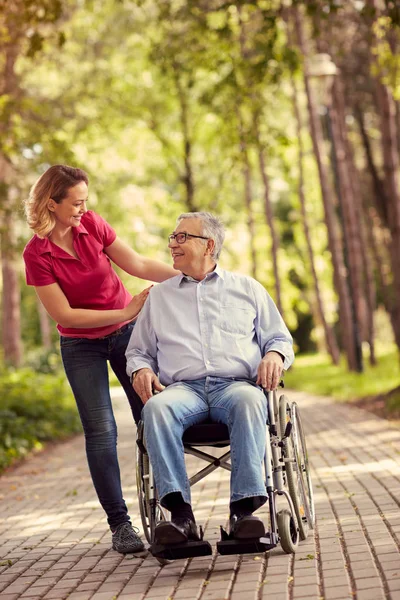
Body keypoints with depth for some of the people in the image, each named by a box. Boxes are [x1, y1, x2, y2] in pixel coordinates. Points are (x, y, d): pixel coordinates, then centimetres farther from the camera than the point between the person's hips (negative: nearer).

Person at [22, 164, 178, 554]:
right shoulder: (37, 255, -15)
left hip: (127, 332, 3)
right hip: (81, 346, -3)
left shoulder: (92, 224, -6)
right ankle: (119, 524, 1)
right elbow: (65, 315, -16)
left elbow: (139, 265, -3)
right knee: (101, 430, -8)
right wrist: (125, 312, -18)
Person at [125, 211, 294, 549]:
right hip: (184, 388, 1)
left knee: (250, 401, -39)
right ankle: (180, 513, -40)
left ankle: (244, 508, -42)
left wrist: (275, 355, -1)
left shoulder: (247, 289, 23)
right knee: (156, 408, -36)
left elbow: (280, 338, 23)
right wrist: (140, 370, 4)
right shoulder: (159, 296, 28)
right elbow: (138, 350, 29)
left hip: (236, 384, -1)